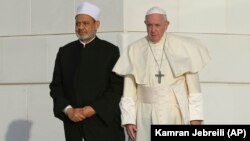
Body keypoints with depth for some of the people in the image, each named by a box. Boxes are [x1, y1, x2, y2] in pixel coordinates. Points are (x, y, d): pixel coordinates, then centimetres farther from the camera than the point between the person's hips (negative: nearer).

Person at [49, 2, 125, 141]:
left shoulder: (111, 51, 1)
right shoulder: (65, 52, 11)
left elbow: (117, 87, -4)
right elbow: (56, 86, 9)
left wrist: (94, 109, -12)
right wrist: (68, 110, -6)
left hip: (104, 122, -2)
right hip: (73, 123, 3)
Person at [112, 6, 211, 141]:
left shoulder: (182, 47, -2)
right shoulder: (134, 50, 0)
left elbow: (193, 87, -1)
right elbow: (129, 91, 2)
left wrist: (195, 117, -6)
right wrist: (128, 120, -4)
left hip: (175, 114, -1)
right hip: (146, 116, 1)